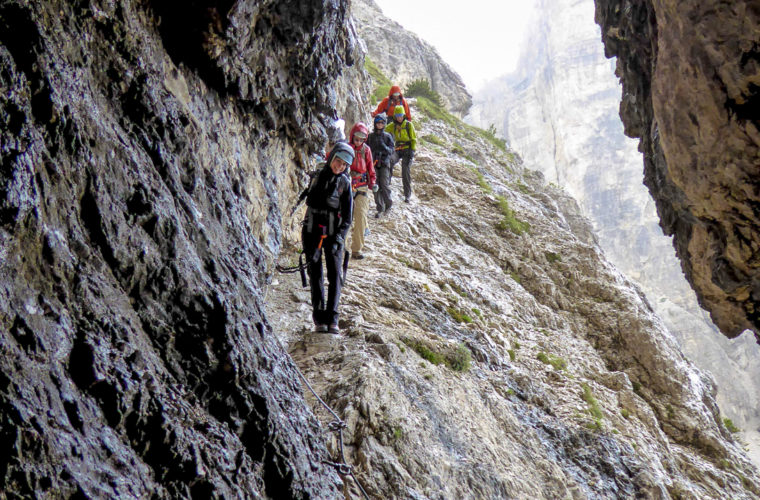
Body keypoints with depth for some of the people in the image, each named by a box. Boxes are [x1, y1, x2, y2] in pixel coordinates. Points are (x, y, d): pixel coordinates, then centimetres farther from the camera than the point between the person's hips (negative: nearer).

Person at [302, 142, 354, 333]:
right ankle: (319, 317, 6)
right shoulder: (318, 176, 4)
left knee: (335, 275, -6)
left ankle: (332, 317, 0)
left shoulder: (345, 182, 0)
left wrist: (339, 238, -11)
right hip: (312, 231, 1)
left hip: (334, 233, 0)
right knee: (315, 275, 1)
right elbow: (311, 201, -1)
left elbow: (347, 216, -3)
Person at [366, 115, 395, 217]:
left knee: (384, 185, -11)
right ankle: (380, 209, 6)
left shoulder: (388, 136, 5)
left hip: (384, 163, -2)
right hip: (373, 163, 2)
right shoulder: (370, 136, 9)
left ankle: (388, 204, 12)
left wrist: (384, 147, -18)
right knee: (376, 186, -2)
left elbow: (391, 151, 0)